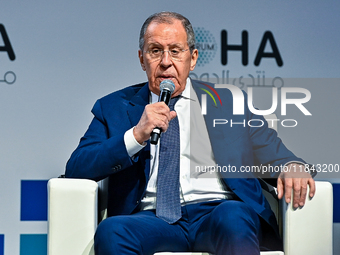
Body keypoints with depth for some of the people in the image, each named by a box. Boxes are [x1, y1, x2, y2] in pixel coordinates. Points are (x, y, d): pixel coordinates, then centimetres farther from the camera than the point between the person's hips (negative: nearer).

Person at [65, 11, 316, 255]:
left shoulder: (226, 101, 20)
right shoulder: (114, 107, 17)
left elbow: (269, 150, 16)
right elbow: (76, 168, 6)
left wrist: (291, 165, -9)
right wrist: (136, 135, -8)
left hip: (217, 211, 1)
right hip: (150, 217, 0)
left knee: (232, 218, -35)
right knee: (110, 231, -33)